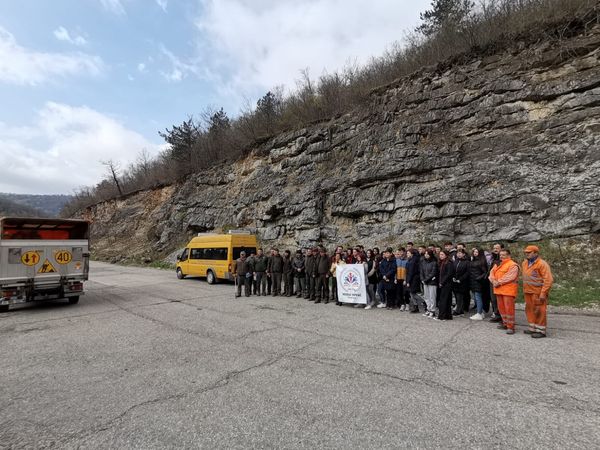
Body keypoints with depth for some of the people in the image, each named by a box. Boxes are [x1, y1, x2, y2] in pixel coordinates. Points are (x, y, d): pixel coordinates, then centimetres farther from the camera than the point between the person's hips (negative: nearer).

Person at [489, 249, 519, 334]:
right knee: (501, 307, 12)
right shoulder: (497, 265, 19)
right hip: (498, 289, 8)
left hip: (508, 290, -8)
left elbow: (509, 277, -17)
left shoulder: (512, 265, -7)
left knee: (509, 308, -8)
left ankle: (510, 326, -1)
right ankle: (505, 323, 25)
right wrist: (494, 281, -7)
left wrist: (499, 282, -16)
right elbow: (492, 273, 11)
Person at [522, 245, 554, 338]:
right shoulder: (524, 263, 10)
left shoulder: (542, 264, -15)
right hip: (528, 292, 8)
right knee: (529, 310, 15)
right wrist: (524, 289, 18)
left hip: (538, 292, -8)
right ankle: (533, 328, 27)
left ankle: (541, 331, 9)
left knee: (539, 311, -1)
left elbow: (548, 280, -18)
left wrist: (543, 293, -21)